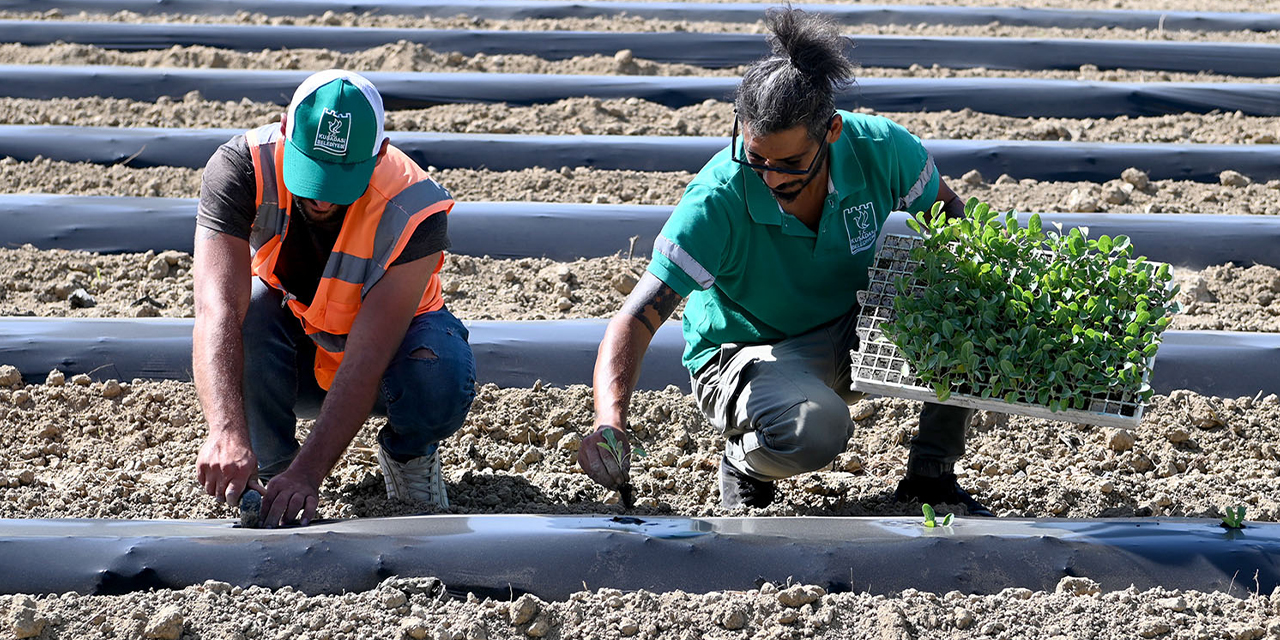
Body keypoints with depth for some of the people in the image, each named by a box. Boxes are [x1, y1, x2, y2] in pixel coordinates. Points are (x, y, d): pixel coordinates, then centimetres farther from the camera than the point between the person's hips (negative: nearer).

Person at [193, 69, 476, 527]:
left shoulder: (414, 210, -32)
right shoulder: (241, 168, -29)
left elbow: (366, 361, -37)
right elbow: (217, 310, -41)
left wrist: (308, 473, -47)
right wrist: (228, 433, -56)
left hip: (388, 339, -1)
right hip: (288, 355, 1)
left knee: (440, 382, -35)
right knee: (251, 309, -34)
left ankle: (406, 451, 1)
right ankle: (271, 468, -12)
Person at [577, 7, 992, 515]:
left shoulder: (880, 148, -20)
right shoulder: (718, 199, -29)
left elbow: (948, 216, 2)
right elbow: (636, 319, -33)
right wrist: (610, 424, -51)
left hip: (854, 339, 4)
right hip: (748, 354, -4)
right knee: (812, 429, -39)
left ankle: (930, 476, -3)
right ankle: (745, 460, -1)